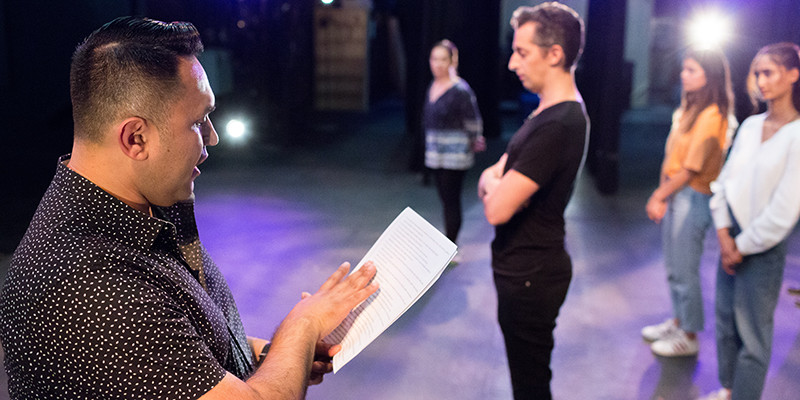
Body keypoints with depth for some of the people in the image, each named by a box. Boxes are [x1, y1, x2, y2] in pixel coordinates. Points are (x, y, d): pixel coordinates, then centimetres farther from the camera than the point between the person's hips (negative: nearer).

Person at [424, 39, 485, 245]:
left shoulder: (461, 90, -15)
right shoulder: (433, 87, 9)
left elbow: (474, 122, -10)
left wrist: (473, 143, 3)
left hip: (455, 155, -8)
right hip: (435, 154, 8)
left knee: (451, 201, -4)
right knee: (444, 199, 13)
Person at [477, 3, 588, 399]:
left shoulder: (557, 126, -26)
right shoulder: (549, 112, 9)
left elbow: (497, 209, -29)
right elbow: (488, 178, 10)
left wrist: (493, 185, -7)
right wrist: (496, 184, -13)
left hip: (531, 277, -10)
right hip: (521, 269, 10)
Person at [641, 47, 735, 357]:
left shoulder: (711, 116, -18)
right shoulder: (687, 109, 9)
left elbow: (691, 169, -18)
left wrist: (658, 196, -10)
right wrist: (661, 195, 4)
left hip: (692, 199, -9)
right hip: (674, 195, 9)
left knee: (684, 271, 2)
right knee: (673, 267, 19)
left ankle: (689, 337, 17)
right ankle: (678, 321, 36)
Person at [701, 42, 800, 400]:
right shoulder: (750, 126, 5)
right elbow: (724, 180, 7)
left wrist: (743, 247, -10)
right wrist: (724, 232, -4)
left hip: (763, 248, -7)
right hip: (731, 239, 7)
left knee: (753, 335, 3)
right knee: (725, 321, 18)